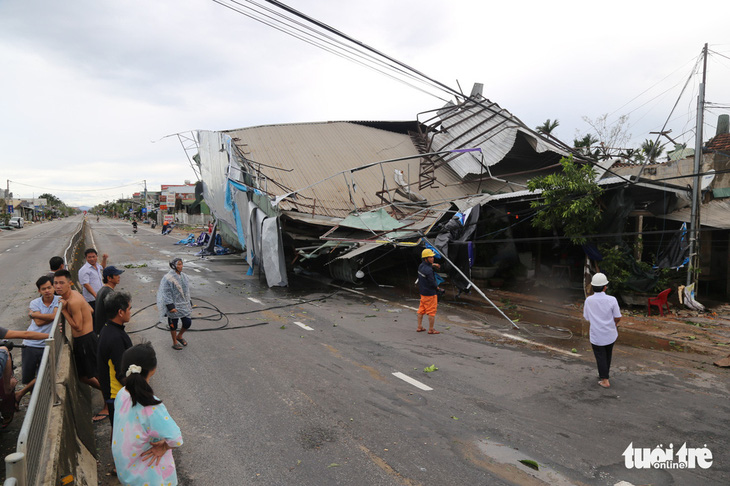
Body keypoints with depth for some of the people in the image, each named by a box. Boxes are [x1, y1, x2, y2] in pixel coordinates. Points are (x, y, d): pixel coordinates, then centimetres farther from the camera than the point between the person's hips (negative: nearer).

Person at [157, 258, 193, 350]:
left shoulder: (184, 276, 7)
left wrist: (189, 303, 18)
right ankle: (175, 343, 26)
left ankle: (179, 336, 33)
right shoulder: (168, 278, -15)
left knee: (188, 323, 6)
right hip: (174, 306, -6)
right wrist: (170, 306, -20)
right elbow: (166, 293, -16)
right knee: (173, 325, 9)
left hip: (184, 305, 6)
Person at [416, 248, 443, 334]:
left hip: (422, 292, 9)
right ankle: (431, 329, 11)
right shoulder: (428, 270, -26)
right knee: (431, 311, 2)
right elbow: (432, 283, -21)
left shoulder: (421, 266, 2)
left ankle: (419, 327, 27)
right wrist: (438, 289, -6)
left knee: (421, 309, 17)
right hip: (430, 293, -9)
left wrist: (433, 265, 14)